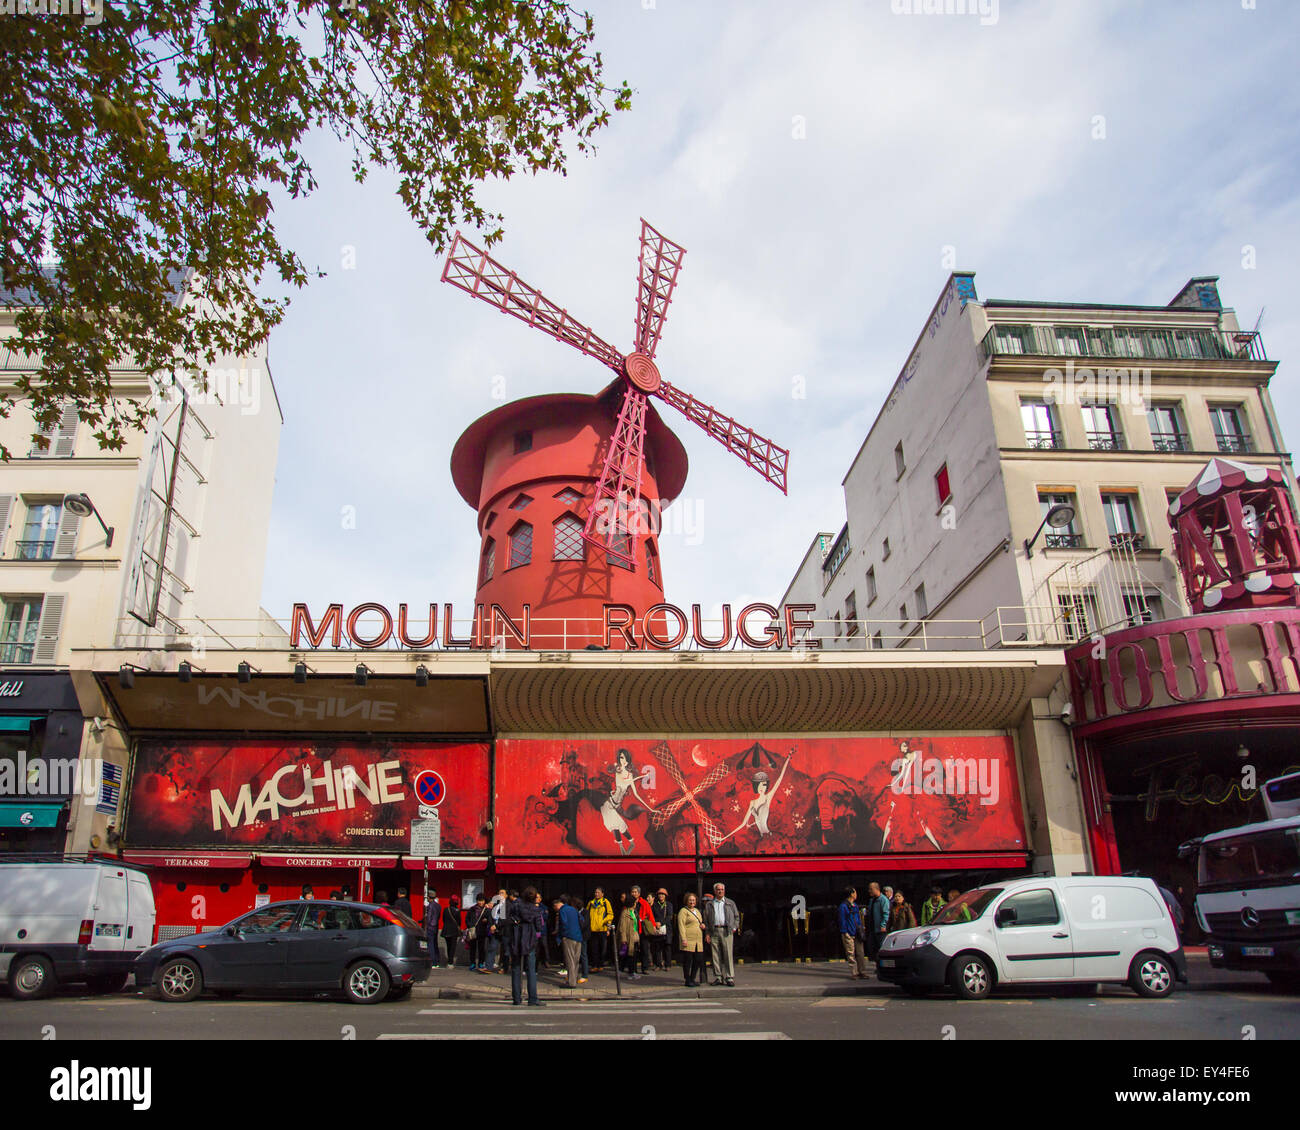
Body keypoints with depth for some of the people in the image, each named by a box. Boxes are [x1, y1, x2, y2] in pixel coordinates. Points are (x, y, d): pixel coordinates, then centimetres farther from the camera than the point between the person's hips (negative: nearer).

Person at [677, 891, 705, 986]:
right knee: (687, 960, -3)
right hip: (688, 941, -7)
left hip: (698, 941, 7)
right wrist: (683, 939, -20)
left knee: (699, 960, 5)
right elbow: (681, 926, -11)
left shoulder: (697, 910, 21)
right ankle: (687, 981, 7)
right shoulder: (683, 911, -3)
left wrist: (703, 925, 10)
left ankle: (693, 978, 19)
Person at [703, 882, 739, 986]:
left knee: (728, 955, -6)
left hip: (726, 931, -1)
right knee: (716, 956, 1)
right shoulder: (710, 904, 14)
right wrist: (707, 933, 4)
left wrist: (734, 928, 3)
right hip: (714, 932, 1)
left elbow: (736, 916, 16)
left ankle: (730, 978, -2)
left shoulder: (730, 903, 14)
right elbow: (706, 920, 12)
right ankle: (718, 977, 8)